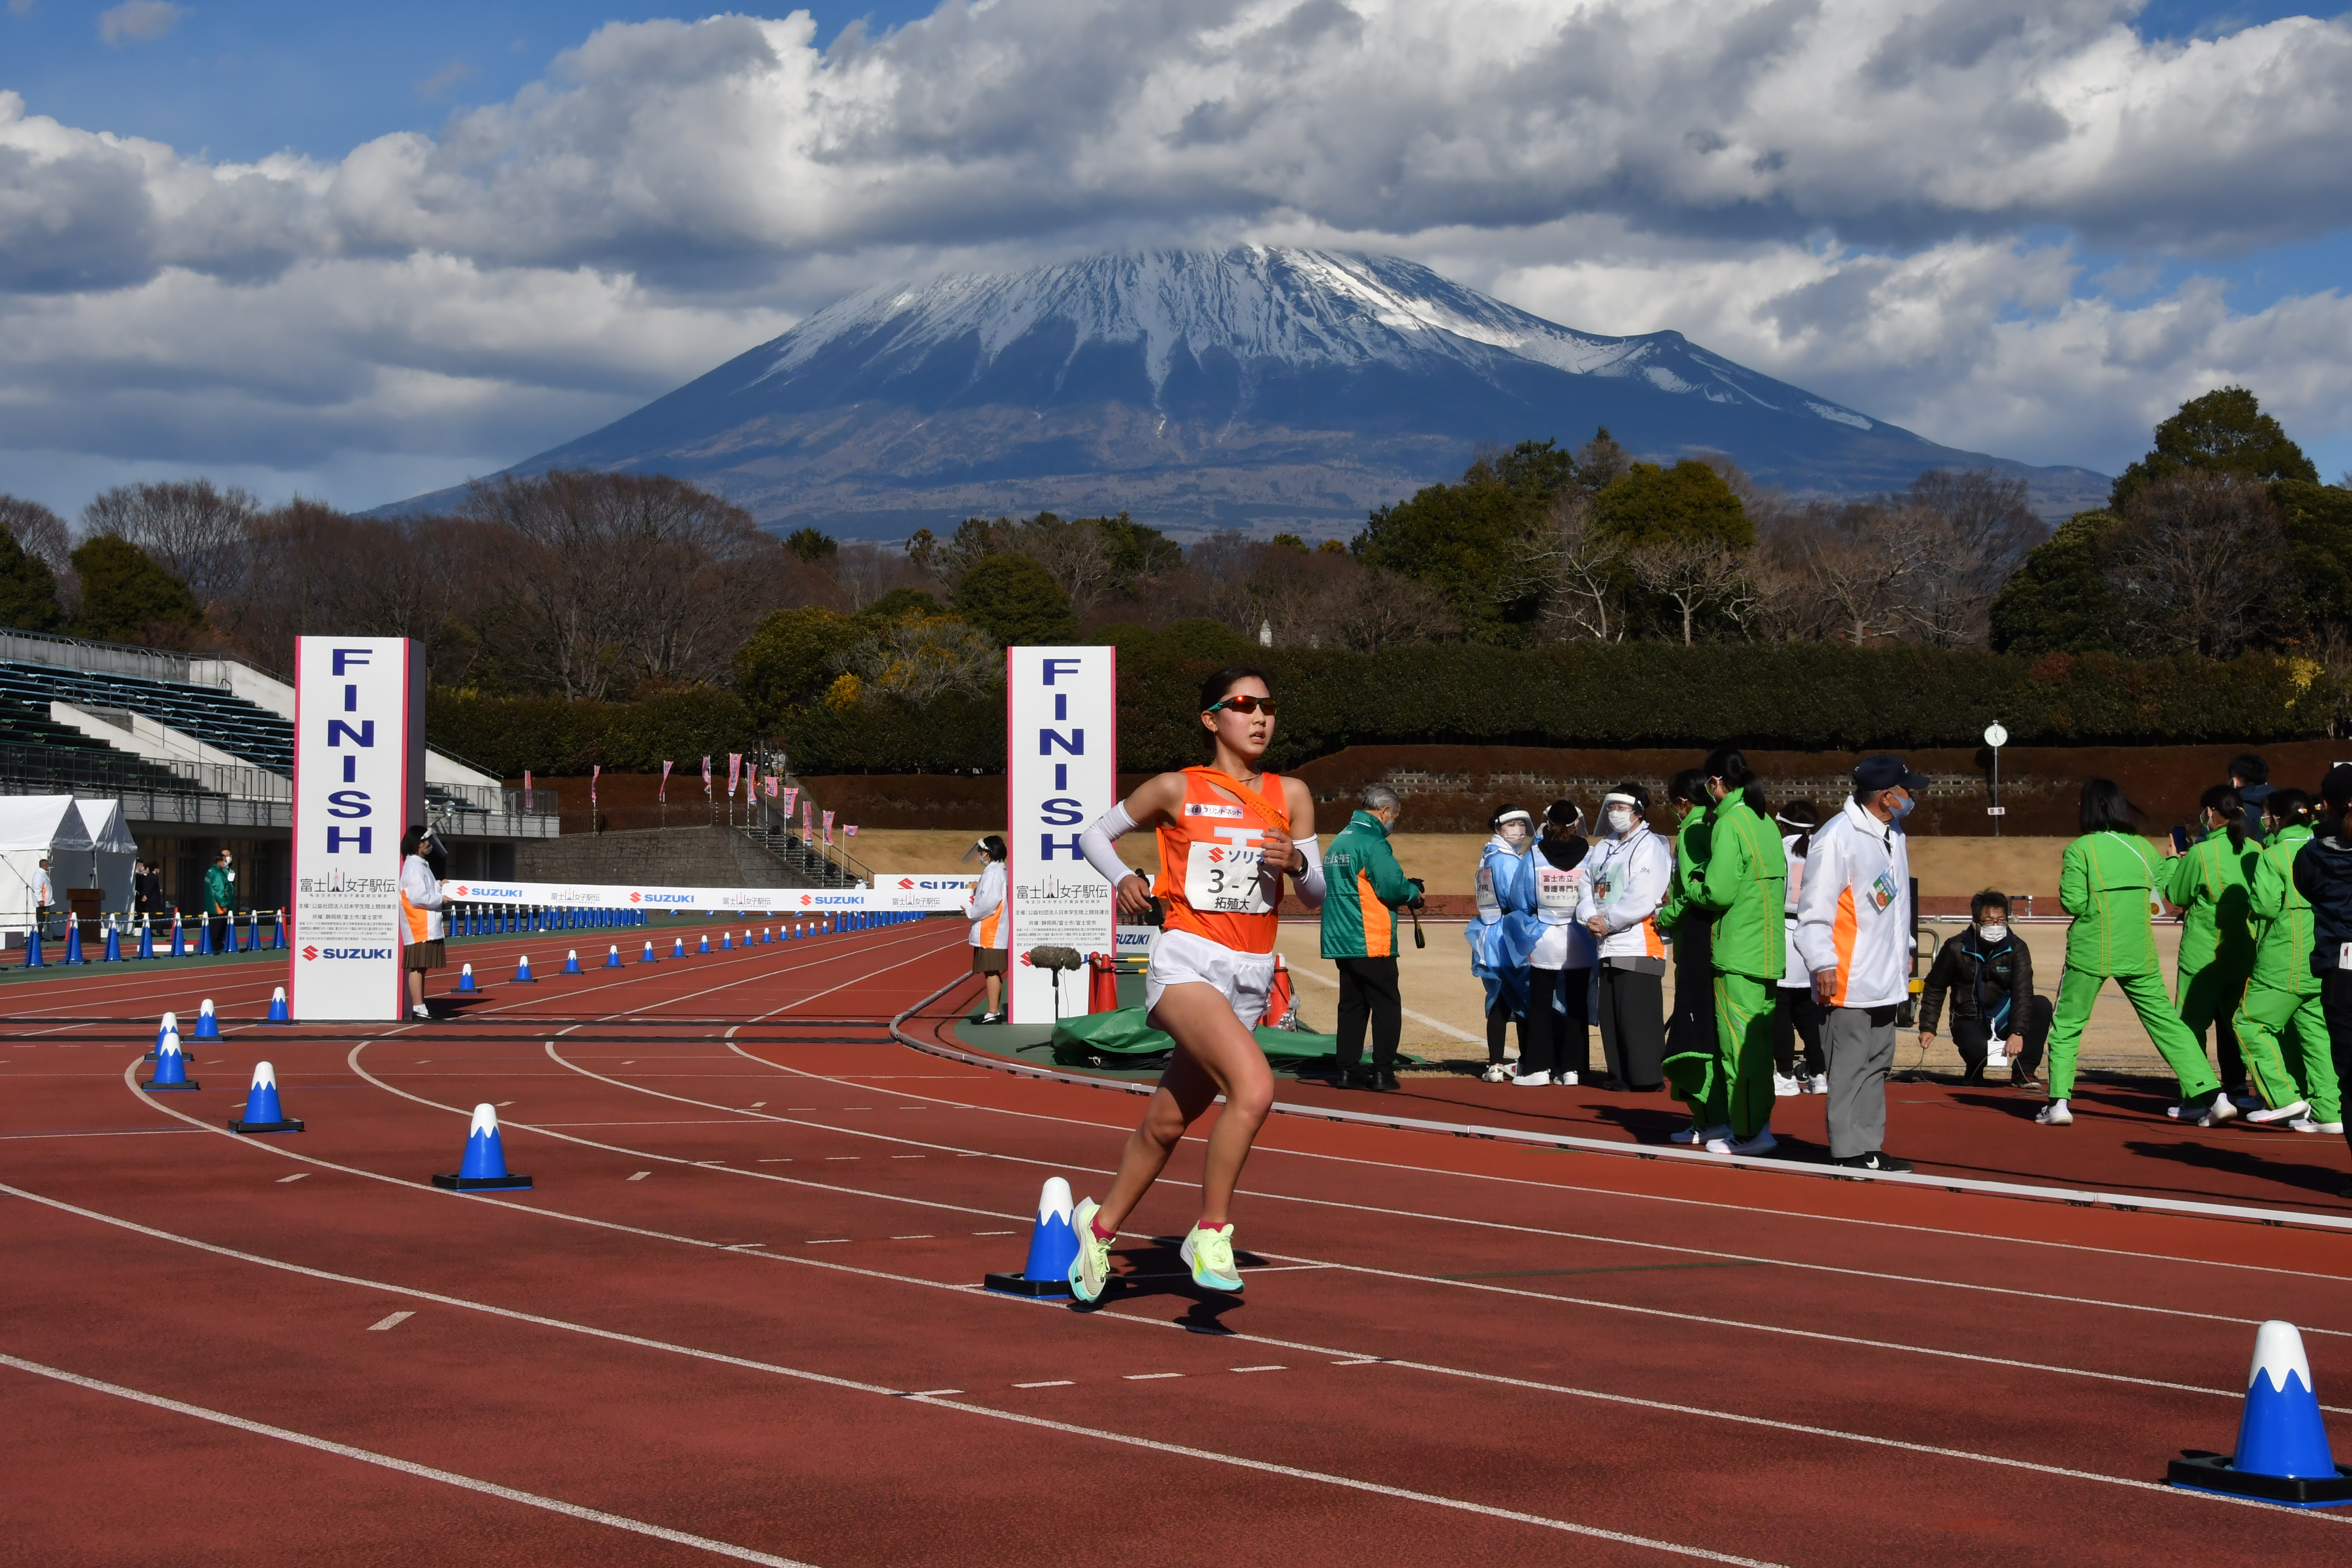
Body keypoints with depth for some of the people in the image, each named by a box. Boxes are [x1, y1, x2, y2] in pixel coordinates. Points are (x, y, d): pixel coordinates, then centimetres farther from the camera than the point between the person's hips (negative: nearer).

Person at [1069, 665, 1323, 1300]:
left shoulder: (1291, 796, 8)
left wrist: (1297, 862, -11)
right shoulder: (1176, 790, 0)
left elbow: (1316, 896, 11)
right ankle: (1210, 1231, -15)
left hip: (1251, 977, 5)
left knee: (1167, 1122, 13)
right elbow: (1094, 835, 12)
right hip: (1187, 962, -5)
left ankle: (1101, 1224, 35)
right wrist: (1123, 878, -8)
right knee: (1254, 1086, -28)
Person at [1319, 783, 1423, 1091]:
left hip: (1340, 939, 8)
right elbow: (1392, 887, -21)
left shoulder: (1339, 840, 15)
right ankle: (1383, 1071, -4)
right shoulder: (1372, 843, -13)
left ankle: (1349, 1070, 9)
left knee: (1352, 1005, 12)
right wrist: (1414, 893, 1)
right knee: (1387, 1005, -1)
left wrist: (1405, 887, 15)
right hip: (1371, 941, -8)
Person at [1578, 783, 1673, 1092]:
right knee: (1610, 1014, 9)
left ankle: (1648, 1078, -6)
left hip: (1639, 947, -8)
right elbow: (1586, 888, 13)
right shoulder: (1601, 850, 20)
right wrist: (1591, 917, -6)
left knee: (1639, 1015, -9)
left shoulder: (1651, 847, -6)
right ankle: (1620, 1075, 16)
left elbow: (1641, 900, -16)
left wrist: (1607, 922, -11)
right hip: (1607, 947, 8)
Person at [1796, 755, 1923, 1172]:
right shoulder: (1837, 837, -16)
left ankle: (1870, 1148, 19)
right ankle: (1848, 1151, 0)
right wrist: (1823, 964, -20)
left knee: (1877, 1065, 13)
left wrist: (1904, 948, 25)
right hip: (1848, 981, -9)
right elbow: (1815, 907, -17)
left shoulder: (1894, 834, 13)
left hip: (1886, 980, 9)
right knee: (1849, 1068, -5)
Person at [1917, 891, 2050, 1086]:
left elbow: (2023, 993, -20)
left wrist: (2018, 1033, -34)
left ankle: (2023, 1072, -16)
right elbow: (1934, 988, 4)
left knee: (2042, 1005, -25)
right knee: (1977, 1047, -36)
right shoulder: (1956, 949, -9)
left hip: (2005, 1019, 2)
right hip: (1969, 1021, -2)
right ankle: (1974, 1071, 5)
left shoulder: (2017, 949, -9)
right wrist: (1928, 1028, -2)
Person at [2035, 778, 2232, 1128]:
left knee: (2066, 1025, 11)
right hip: (2139, 955, 4)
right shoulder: (2143, 847, 5)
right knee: (2166, 1021, 8)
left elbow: (2073, 904, -13)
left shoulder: (2079, 850, -8)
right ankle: (2211, 1095, 0)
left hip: (2091, 953, -3)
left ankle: (2059, 1101, 3)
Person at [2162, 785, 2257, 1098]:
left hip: (2203, 953, -5)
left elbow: (2177, 895, -3)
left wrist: (2172, 861, 14)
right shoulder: (2255, 850, 0)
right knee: (2232, 1020, 15)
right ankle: (2236, 1087, 12)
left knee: (2192, 1023, 2)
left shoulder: (2201, 853, -15)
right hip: (2243, 952, 5)